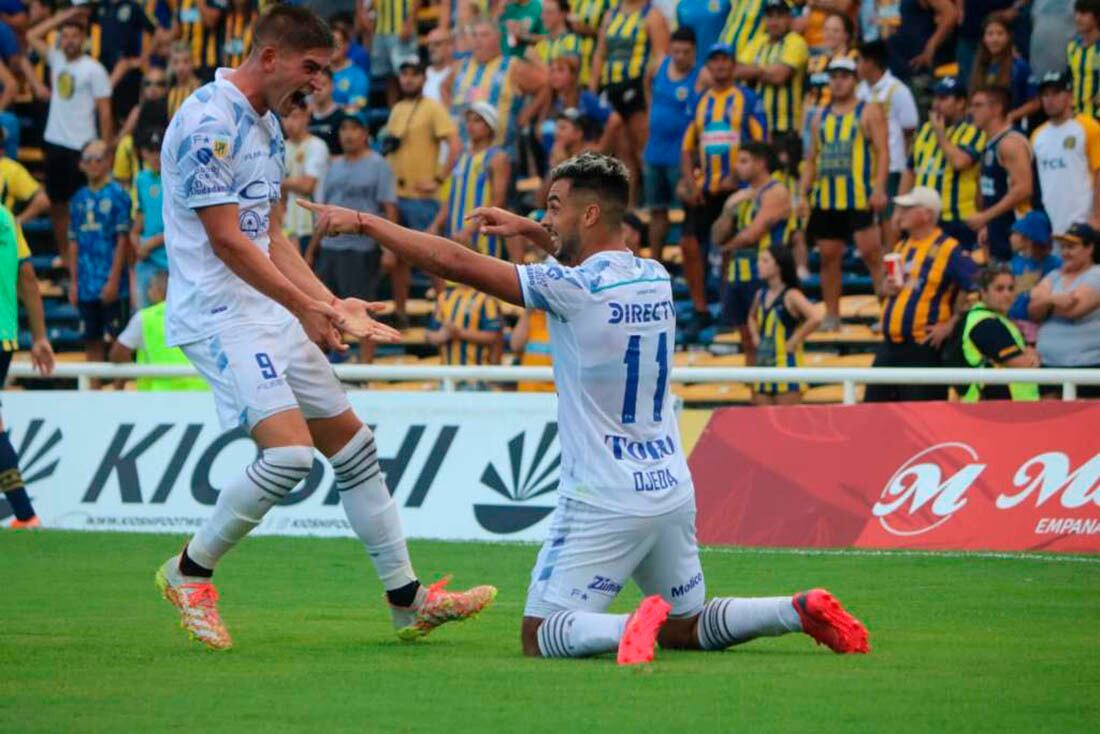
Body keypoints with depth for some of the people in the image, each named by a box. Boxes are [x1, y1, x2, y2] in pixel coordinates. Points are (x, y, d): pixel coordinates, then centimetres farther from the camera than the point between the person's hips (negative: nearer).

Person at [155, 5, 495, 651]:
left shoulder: (268, 126, 15)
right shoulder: (209, 122, -16)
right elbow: (225, 238, -19)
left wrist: (333, 305, 10)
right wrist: (304, 304, -16)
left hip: (274, 312, 10)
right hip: (219, 313, -10)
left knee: (352, 442, 9)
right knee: (290, 452, -21)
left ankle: (409, 602, 17)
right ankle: (190, 573, -2)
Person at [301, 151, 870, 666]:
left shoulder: (572, 288, -15)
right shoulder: (656, 278, 6)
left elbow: (454, 262, -16)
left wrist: (362, 222, -10)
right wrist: (529, 230, 25)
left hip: (604, 504, -7)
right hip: (673, 493, 7)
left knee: (541, 636, -2)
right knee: (685, 628, 22)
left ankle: (634, 625, -27)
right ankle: (801, 609, 2)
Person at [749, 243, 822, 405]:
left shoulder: (790, 296, -13)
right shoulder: (761, 295, 9)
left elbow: (815, 317, -29)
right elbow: (752, 317, 32)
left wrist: (795, 341, -21)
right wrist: (755, 336, 13)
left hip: (787, 365, -7)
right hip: (763, 365, 8)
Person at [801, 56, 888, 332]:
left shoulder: (869, 112, 1)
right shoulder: (822, 117, 17)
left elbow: (882, 151, -7)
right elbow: (812, 159, 19)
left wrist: (879, 188, -20)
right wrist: (803, 193, 8)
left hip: (859, 197, -6)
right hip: (826, 198, 6)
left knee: (872, 253, -12)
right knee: (828, 256, 6)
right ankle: (831, 315, 14)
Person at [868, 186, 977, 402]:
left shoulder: (949, 249, -9)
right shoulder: (901, 248, 16)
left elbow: (973, 289, -16)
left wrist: (951, 325, -16)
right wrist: (886, 289, 4)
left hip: (926, 348, -8)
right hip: (890, 345, 8)